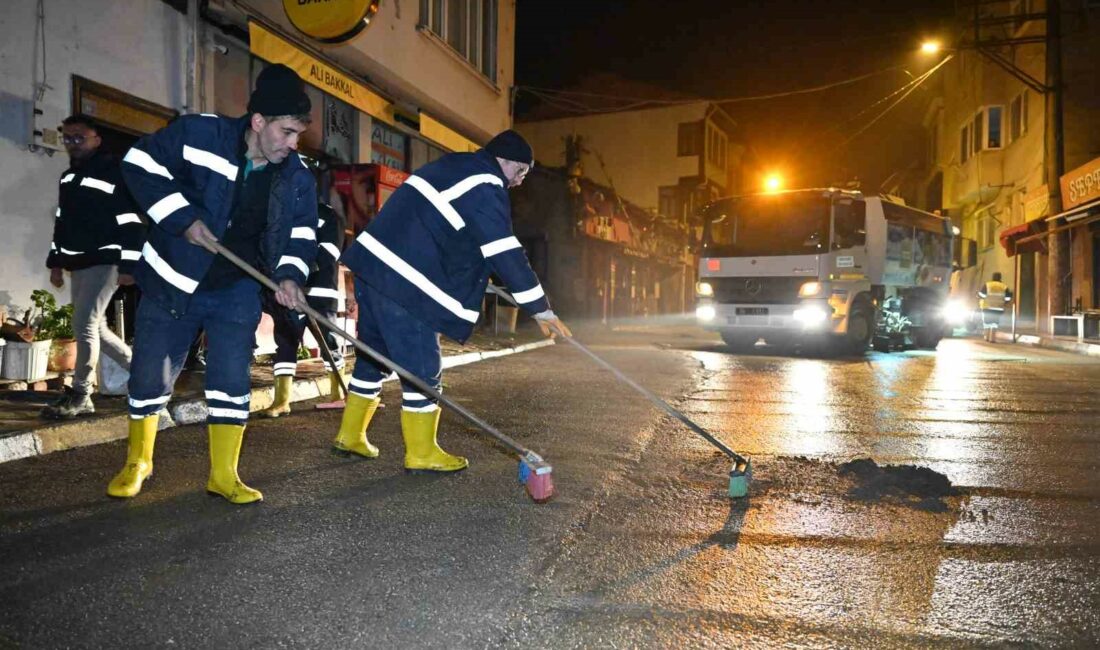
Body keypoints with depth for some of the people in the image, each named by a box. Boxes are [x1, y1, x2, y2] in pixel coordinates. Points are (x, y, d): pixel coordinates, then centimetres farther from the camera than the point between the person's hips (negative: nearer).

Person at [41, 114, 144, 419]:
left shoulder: (113, 172, -8)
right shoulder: (67, 177, 17)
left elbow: (131, 222, -13)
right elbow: (61, 222, 23)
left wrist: (128, 265, -18)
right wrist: (56, 261, 19)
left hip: (105, 261, -9)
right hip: (78, 264, 9)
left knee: (84, 324, -13)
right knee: (94, 328, 9)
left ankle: (80, 395, -4)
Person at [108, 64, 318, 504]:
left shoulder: (297, 177, -4)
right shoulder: (199, 135, -15)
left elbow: (303, 232, 4)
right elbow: (141, 163, -11)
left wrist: (290, 274, -15)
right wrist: (183, 217, -21)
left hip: (237, 292, 2)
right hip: (173, 282, -2)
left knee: (232, 382, -2)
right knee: (149, 378, 8)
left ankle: (224, 475, 11)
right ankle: (137, 462, 31)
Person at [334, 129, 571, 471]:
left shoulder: (454, 166, 22)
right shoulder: (484, 185, -9)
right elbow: (505, 252, -14)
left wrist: (481, 279, 34)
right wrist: (540, 308, -10)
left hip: (373, 262, 10)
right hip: (401, 278, -10)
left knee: (374, 354, 19)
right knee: (422, 366, -1)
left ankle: (350, 435, 30)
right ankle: (421, 453, 10)